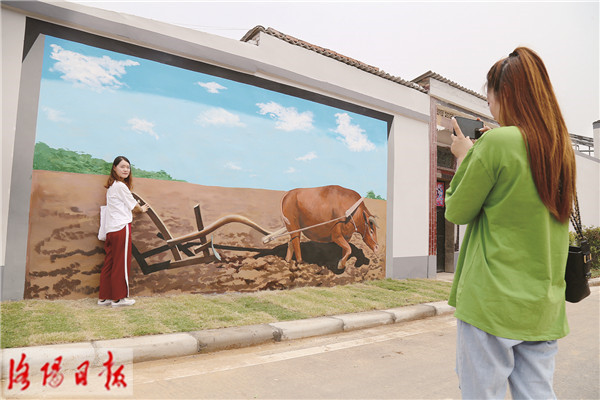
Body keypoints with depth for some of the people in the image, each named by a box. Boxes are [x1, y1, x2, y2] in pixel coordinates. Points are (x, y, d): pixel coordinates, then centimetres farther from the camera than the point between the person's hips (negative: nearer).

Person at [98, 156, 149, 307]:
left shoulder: (111, 186, 19)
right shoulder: (121, 186, -9)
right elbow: (132, 204, 2)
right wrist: (141, 209, 21)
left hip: (111, 229, 9)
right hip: (121, 227, -9)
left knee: (109, 263, 11)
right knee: (121, 263, -2)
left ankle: (104, 297, 17)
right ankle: (119, 298, 5)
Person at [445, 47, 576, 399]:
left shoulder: (497, 141, -14)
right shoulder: (563, 149, 8)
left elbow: (456, 212, -7)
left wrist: (465, 156, 6)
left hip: (492, 300, -7)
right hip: (545, 304, 7)